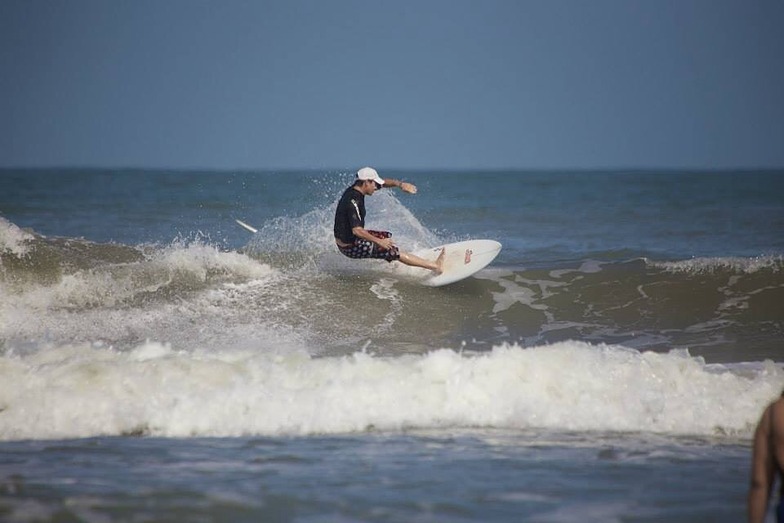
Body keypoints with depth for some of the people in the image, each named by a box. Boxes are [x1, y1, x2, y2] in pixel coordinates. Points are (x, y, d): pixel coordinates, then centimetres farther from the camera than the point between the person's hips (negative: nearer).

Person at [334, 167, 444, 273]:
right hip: (350, 248, -10)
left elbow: (383, 183, 10)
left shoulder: (354, 190, 1)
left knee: (387, 236, 24)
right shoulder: (353, 201, -26)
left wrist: (400, 184, -6)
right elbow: (356, 230, -33)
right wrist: (379, 241, -25)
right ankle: (435, 266, -5)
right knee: (393, 251, -8)